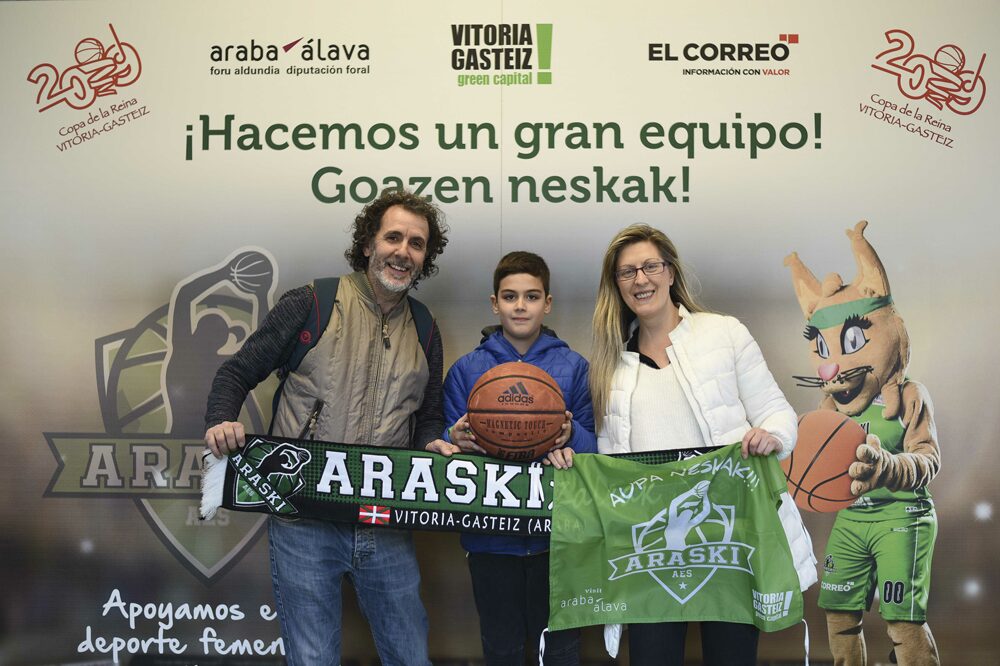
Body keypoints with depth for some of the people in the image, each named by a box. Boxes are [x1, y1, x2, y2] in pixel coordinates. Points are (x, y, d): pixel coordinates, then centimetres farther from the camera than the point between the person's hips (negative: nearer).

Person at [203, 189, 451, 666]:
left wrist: (433, 443, -2)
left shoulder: (425, 333, 12)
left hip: (387, 530, 4)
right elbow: (237, 372, 2)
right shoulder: (308, 306, -2)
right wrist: (221, 422, -17)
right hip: (305, 523, -4)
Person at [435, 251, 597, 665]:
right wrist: (455, 440, -18)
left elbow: (595, 447, 1)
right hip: (490, 534, 1)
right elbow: (445, 442, 4)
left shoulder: (574, 366, 4)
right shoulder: (466, 369, 5)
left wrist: (572, 437, -20)